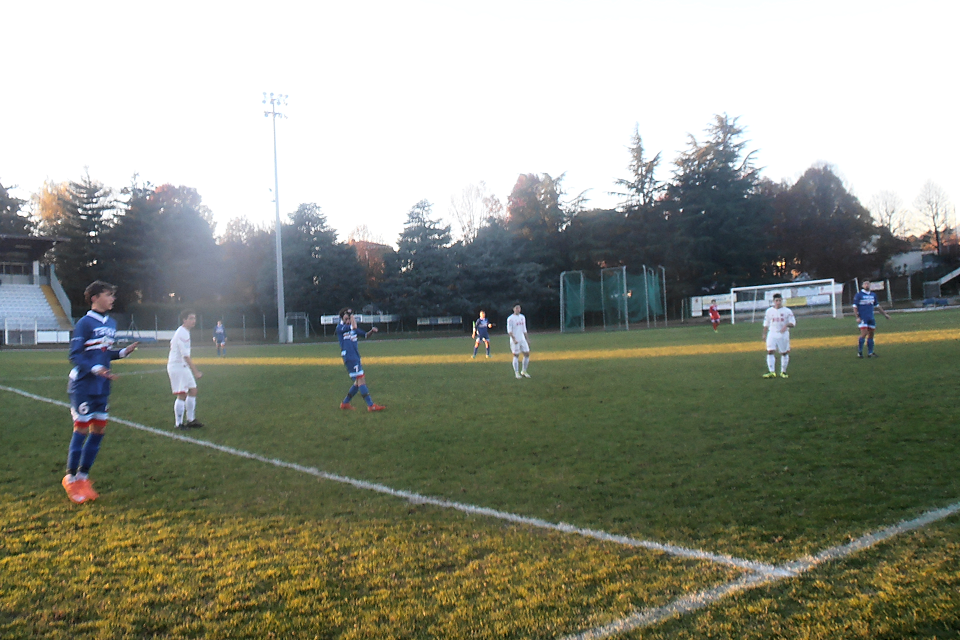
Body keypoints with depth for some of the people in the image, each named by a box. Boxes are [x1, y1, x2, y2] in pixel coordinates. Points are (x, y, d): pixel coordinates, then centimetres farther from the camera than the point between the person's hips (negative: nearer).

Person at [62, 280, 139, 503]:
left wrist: (124, 351, 4)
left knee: (98, 430, 9)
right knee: (82, 429, -2)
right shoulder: (84, 323, -11)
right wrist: (96, 369, -27)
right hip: (83, 386, -7)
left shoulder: (111, 323, 12)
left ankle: (83, 476, 21)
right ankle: (71, 478, 13)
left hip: (102, 387, 7)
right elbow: (75, 355, -14)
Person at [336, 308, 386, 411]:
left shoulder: (351, 328, 17)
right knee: (360, 379, -13)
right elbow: (354, 327, -22)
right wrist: (351, 315, -8)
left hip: (356, 357, 9)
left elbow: (365, 334, 21)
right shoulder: (339, 327, -7)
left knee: (359, 381, 12)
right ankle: (371, 405, -16)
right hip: (349, 357, -9)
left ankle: (345, 403, 23)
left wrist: (371, 331, 0)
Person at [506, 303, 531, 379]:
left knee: (527, 354, 2)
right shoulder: (510, 318, -7)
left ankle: (523, 371, 14)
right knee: (516, 356, -3)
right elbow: (509, 331, -12)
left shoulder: (522, 317, 13)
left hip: (522, 339, 6)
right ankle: (517, 373, 4)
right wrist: (514, 339, -23)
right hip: (515, 340, -6)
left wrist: (526, 340, 16)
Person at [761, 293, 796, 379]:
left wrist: (786, 325, -24)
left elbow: (793, 323, -3)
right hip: (772, 334, 1)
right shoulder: (769, 310, 7)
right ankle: (772, 372, -17)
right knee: (770, 351, -14)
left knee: (784, 353, 7)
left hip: (783, 334, -1)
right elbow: (766, 324, 14)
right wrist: (764, 334, 11)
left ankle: (783, 372, 20)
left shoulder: (787, 311, 0)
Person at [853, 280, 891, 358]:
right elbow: (855, 307, -6)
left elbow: (877, 306, 24)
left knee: (871, 334, 6)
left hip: (871, 318, 6)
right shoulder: (859, 295, -4)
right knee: (864, 333, -15)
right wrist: (857, 317, -15)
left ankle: (870, 353, 13)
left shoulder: (873, 295, 14)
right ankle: (859, 352, -6)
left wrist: (885, 314, 24)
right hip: (862, 318, -6)